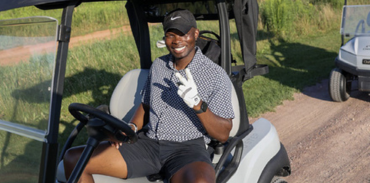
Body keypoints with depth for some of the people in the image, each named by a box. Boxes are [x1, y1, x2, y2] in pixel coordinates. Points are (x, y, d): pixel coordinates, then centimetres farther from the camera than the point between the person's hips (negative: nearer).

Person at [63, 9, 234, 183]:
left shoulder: (216, 75, -3)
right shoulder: (158, 65, 14)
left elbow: (223, 135, -6)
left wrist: (198, 104, -23)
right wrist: (131, 127, 3)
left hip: (187, 149, -5)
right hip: (148, 143, 5)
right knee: (73, 158, -8)